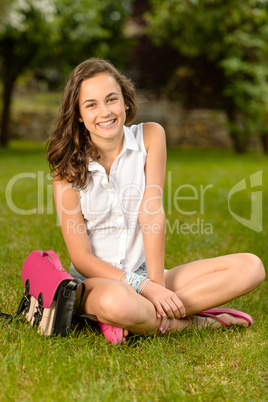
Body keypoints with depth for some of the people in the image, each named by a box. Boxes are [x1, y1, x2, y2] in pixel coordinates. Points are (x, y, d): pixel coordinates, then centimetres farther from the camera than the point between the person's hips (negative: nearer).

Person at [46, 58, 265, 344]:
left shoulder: (150, 136, -2)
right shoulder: (67, 168, -8)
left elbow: (152, 213, -10)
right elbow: (81, 257, -11)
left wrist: (157, 284, -20)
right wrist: (145, 287, -22)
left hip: (146, 275, 4)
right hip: (95, 280, -4)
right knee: (117, 302, -42)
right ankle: (190, 320, -12)